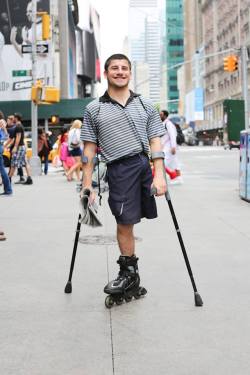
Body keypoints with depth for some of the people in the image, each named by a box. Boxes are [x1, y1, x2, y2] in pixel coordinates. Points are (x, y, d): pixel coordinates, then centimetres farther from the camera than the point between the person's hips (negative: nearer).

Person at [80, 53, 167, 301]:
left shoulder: (145, 105, 13)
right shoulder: (94, 109, 10)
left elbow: (155, 142, 8)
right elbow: (89, 149, 8)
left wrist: (159, 175, -4)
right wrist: (87, 186, 3)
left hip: (146, 164, 1)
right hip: (119, 169, -1)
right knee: (124, 223, 1)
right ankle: (129, 274, 18)